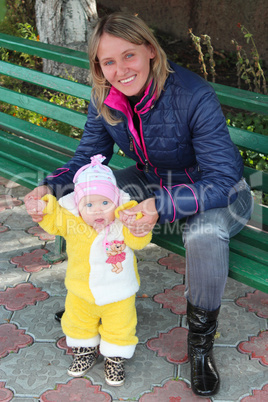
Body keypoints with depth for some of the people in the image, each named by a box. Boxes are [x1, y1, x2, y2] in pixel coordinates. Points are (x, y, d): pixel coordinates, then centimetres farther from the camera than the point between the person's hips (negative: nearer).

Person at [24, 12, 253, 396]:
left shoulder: (194, 96, -31)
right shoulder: (105, 99, -12)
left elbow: (222, 180, -32)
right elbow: (87, 158, -1)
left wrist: (161, 207, -46)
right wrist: (50, 187, -22)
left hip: (217, 189, -5)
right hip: (155, 180, 6)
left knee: (206, 233, -38)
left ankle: (200, 343, -11)